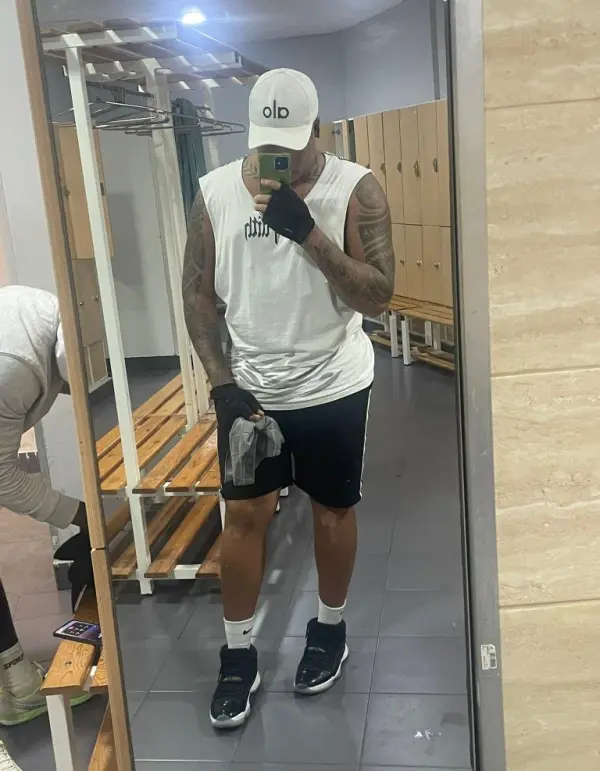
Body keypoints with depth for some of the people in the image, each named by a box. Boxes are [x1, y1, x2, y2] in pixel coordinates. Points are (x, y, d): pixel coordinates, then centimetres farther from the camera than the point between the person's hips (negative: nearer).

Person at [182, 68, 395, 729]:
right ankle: (238, 653, 25)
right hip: (249, 387, 2)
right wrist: (222, 382, -8)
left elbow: (378, 296, -16)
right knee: (243, 514, 7)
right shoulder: (215, 191, -5)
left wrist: (308, 231, -28)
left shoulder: (355, 189, -11)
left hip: (333, 387, -1)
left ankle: (330, 628, 37)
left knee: (333, 508, 13)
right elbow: (197, 292, 0)